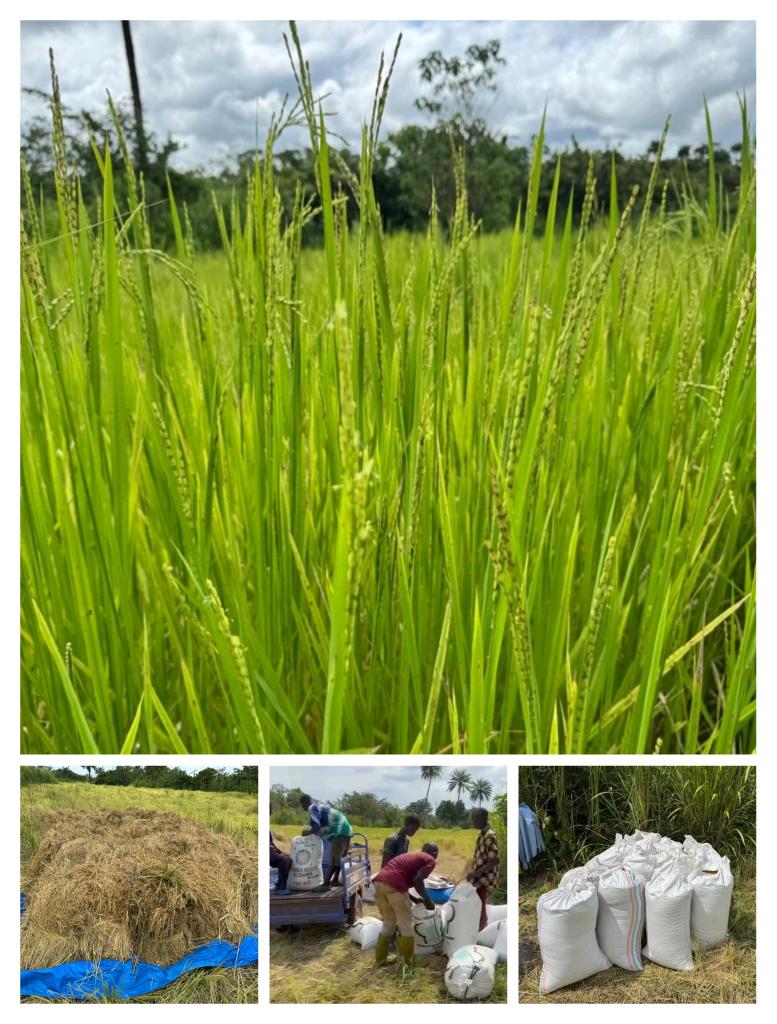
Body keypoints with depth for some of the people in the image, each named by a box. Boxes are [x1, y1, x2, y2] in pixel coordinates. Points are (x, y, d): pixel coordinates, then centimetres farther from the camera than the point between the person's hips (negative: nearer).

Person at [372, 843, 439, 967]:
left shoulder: (410, 856, 33)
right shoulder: (430, 860, 10)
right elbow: (417, 880, -7)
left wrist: (414, 899, 37)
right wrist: (427, 900, 5)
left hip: (379, 881, 8)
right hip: (393, 885, -8)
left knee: (388, 923, 23)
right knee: (406, 925, 8)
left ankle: (380, 960, 29)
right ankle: (406, 964, 13)